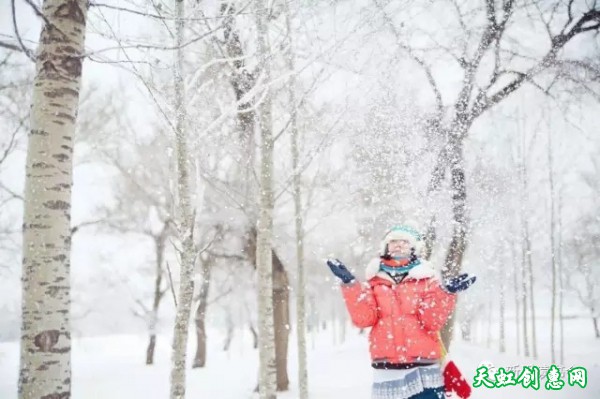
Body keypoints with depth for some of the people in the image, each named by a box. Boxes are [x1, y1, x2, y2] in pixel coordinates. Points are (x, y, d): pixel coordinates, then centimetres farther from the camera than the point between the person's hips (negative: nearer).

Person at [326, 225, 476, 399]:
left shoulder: (427, 279, 5)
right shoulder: (375, 280, 9)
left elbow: (433, 321, -5)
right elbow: (363, 318, -3)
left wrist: (445, 293, -19)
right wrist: (350, 284, -11)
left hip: (422, 370, -1)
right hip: (387, 372, 2)